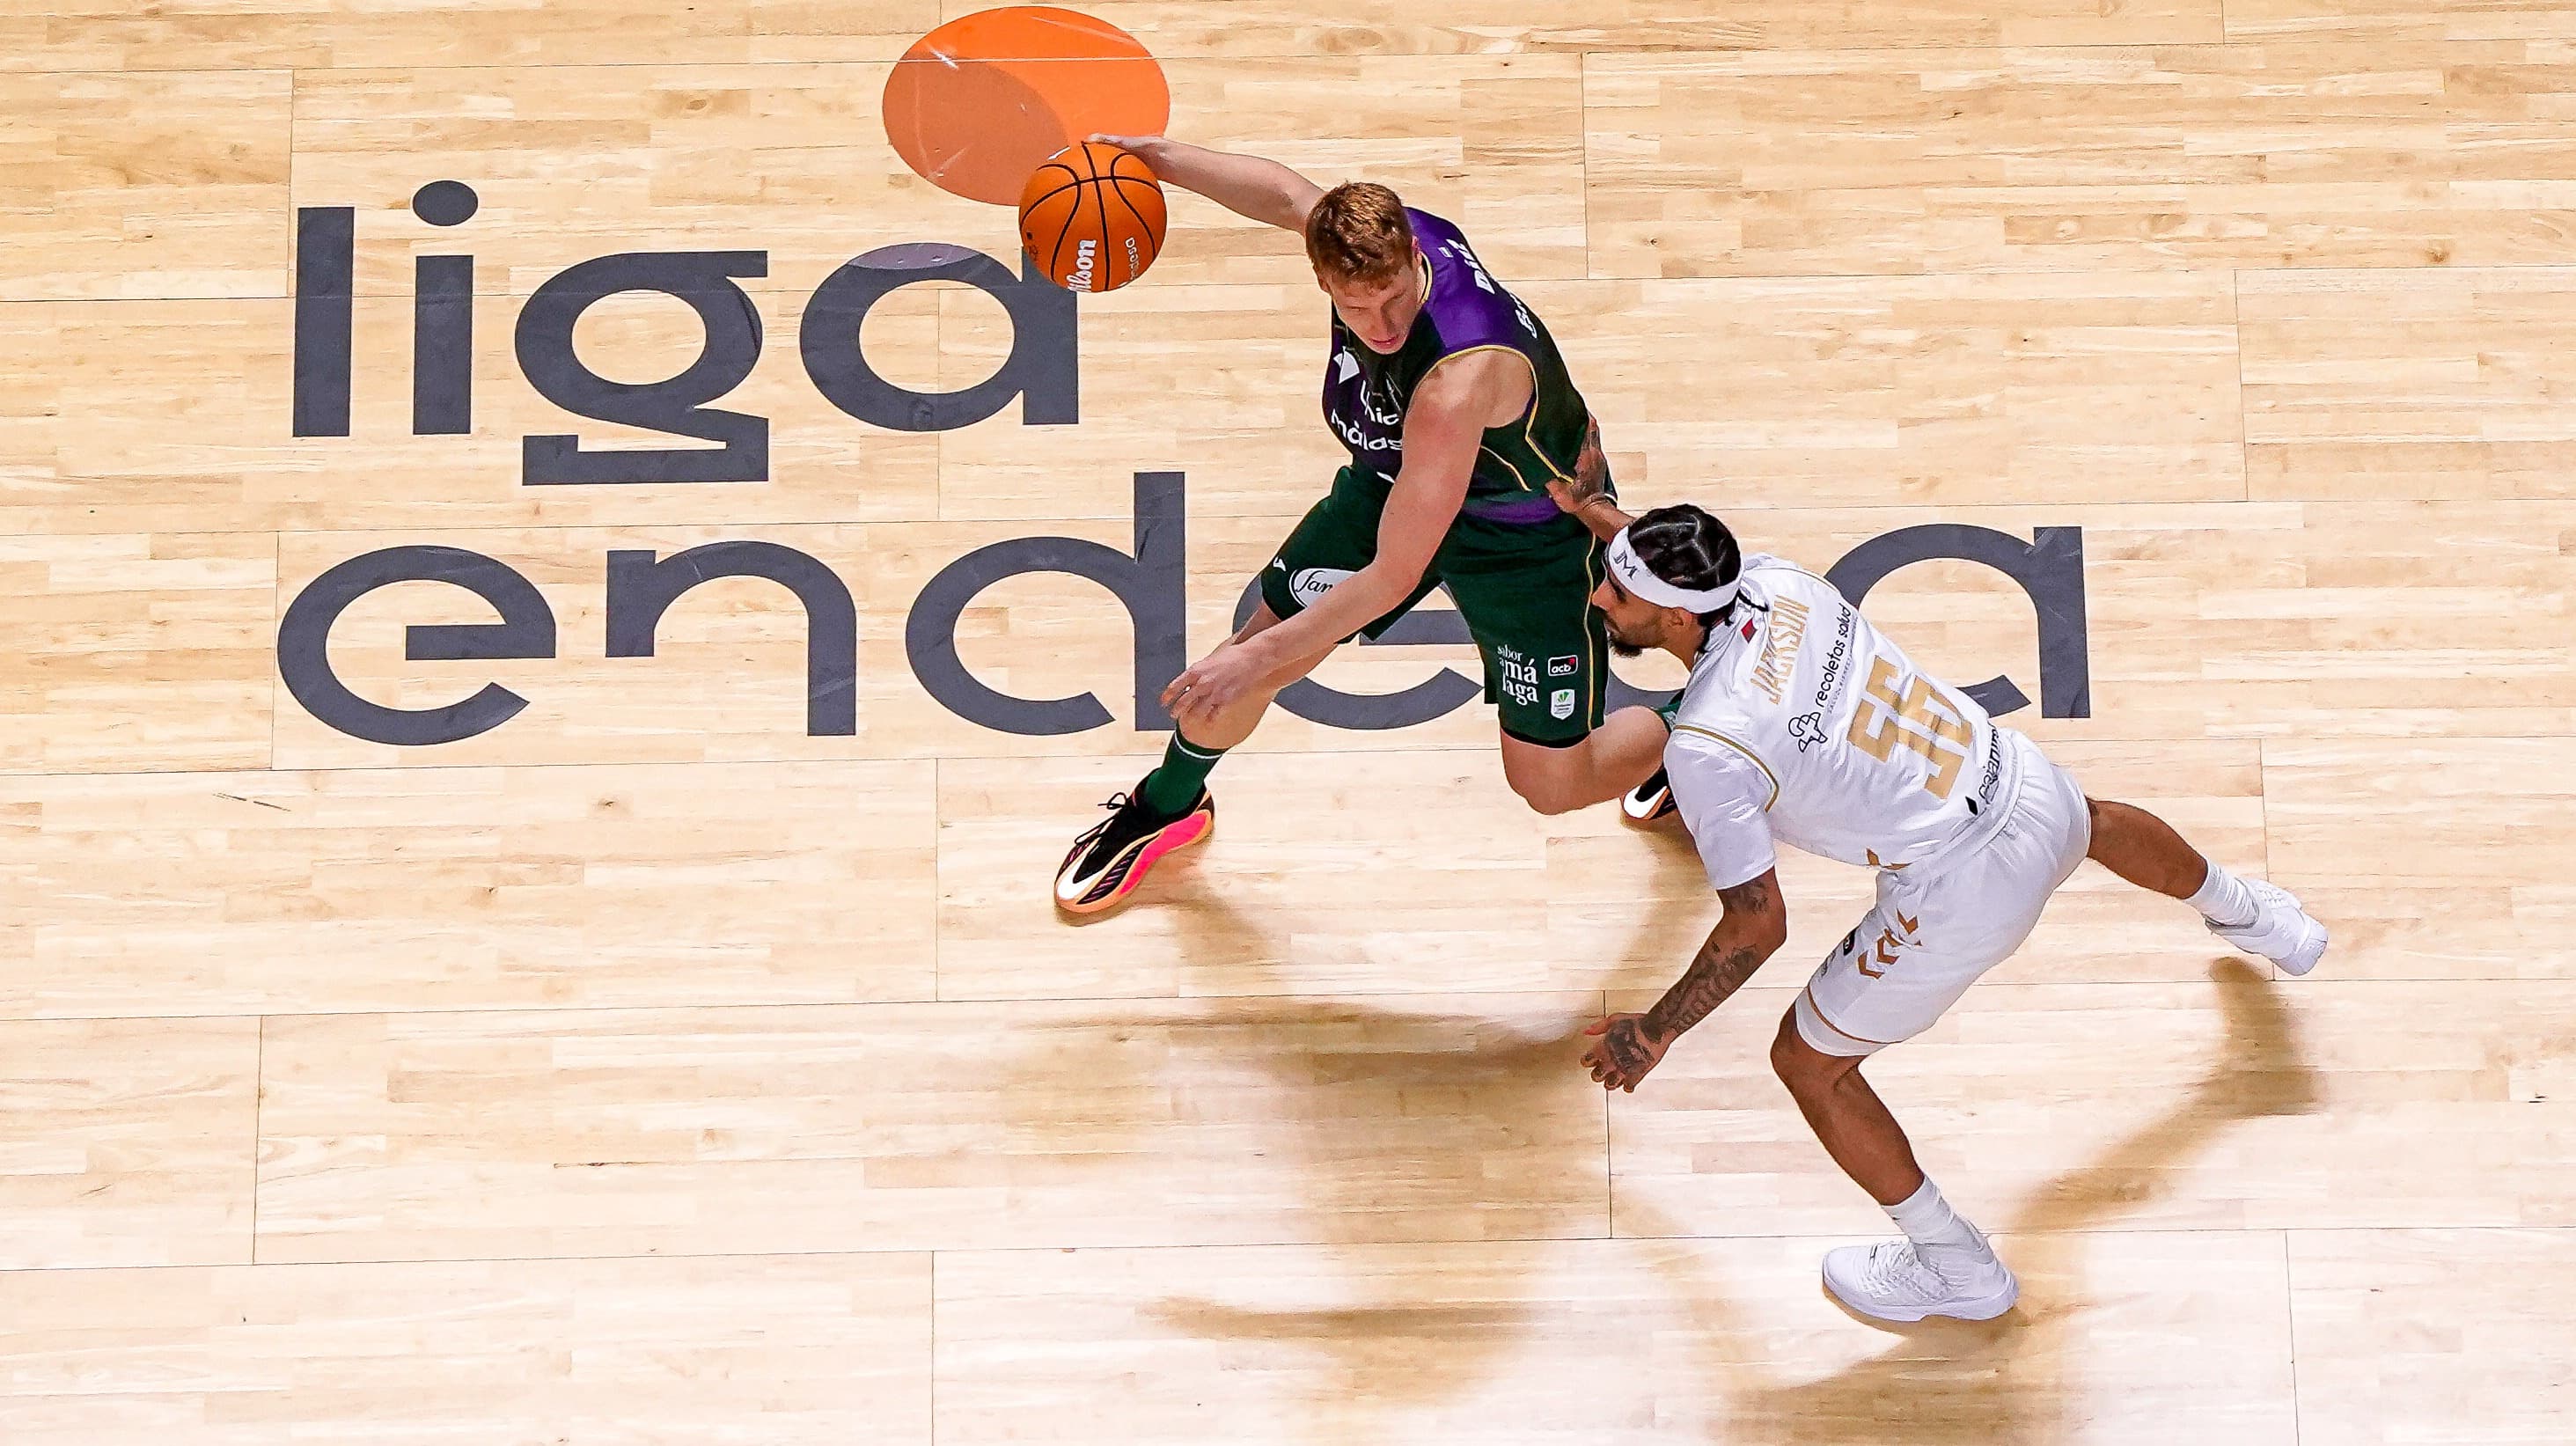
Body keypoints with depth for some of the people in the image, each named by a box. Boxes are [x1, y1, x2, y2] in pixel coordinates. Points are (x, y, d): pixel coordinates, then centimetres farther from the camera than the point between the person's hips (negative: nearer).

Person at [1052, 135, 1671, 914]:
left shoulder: (1458, 383, -46)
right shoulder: (1364, 228, -28)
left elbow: (1392, 576, -39)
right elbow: (1289, 192, 0)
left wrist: (1257, 660, -33)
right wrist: (1160, 156, -2)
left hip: (1533, 532, -6)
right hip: (1400, 478, 6)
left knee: (1552, 785, 2)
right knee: (1255, 655, 10)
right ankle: (1167, 805, 41)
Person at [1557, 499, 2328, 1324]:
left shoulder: (1707, 747, -25)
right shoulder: (1775, 580, -7)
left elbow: (1758, 928, -18)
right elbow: (1696, 559, 21)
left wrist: (1655, 1032, -7)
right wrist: (1585, 509, 25)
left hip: (1959, 897, -7)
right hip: (2024, 784, 8)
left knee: (1809, 1062, 14)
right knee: (2094, 825, 44)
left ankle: (1956, 1271, 29)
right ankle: (2256, 921, 77)